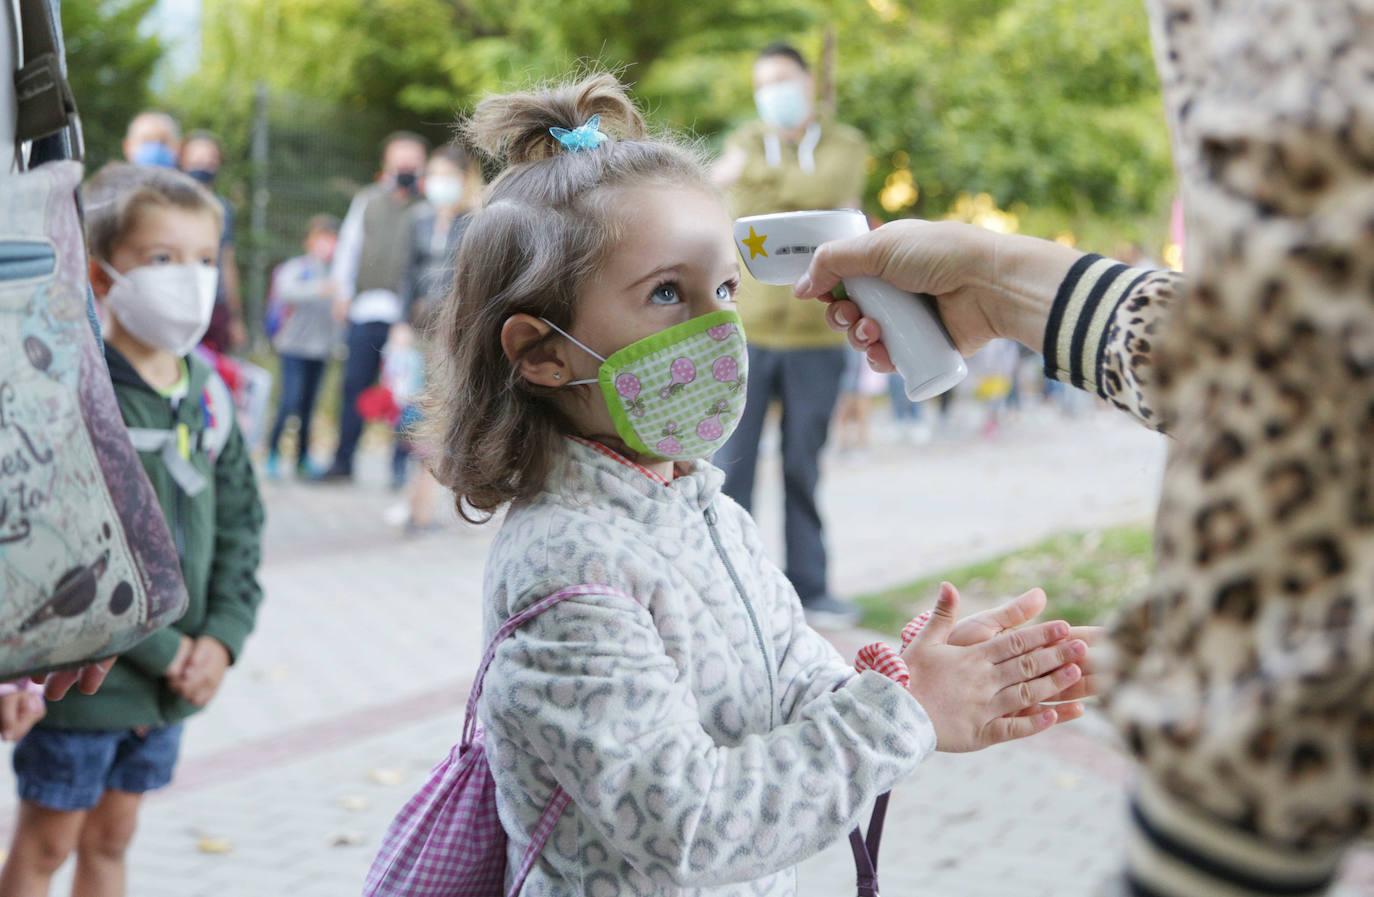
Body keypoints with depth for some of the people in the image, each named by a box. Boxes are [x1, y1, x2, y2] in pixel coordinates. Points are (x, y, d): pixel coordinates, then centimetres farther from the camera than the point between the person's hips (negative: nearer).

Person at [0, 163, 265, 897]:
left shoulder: (206, 391, 5)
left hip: (173, 680, 6)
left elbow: (239, 522, 10)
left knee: (111, 837, 18)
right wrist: (161, 649, -19)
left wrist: (223, 635, -4)